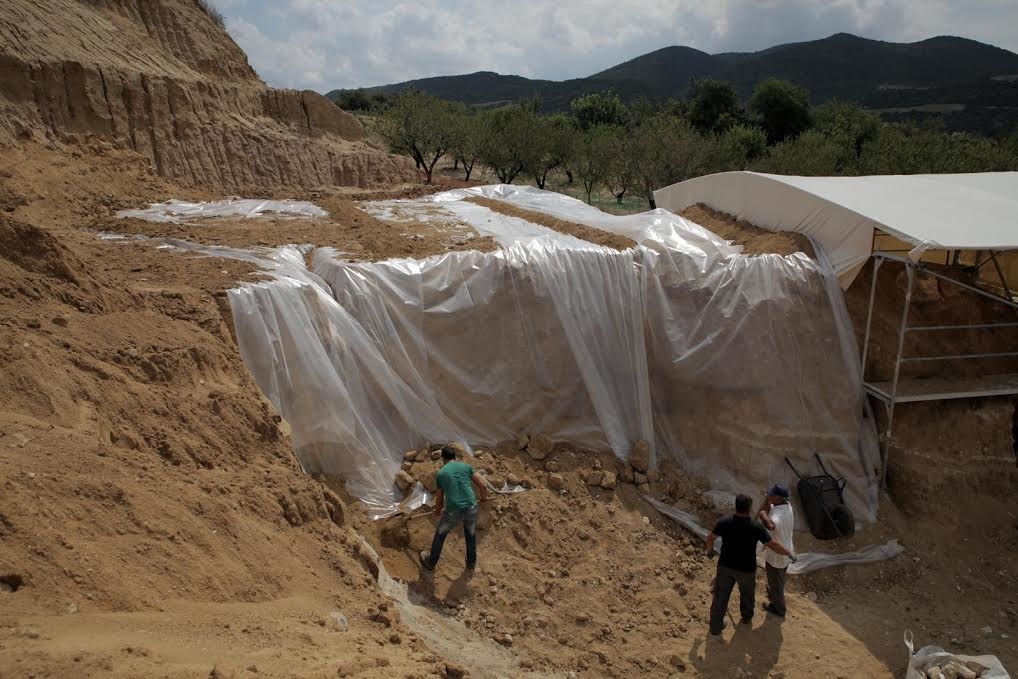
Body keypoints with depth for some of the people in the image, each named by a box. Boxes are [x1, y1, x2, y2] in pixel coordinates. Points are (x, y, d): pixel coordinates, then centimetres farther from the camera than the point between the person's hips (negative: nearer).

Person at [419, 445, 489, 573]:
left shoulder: (440, 474, 9)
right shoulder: (465, 466, 8)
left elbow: (440, 498, 19)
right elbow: (483, 485, 3)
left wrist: (438, 510, 40)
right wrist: (484, 496, 25)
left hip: (453, 511, -1)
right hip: (471, 507, 1)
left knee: (440, 535, 24)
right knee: (471, 535, 29)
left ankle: (431, 562, 39)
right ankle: (471, 562, 42)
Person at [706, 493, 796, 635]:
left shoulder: (724, 523, -16)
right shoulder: (756, 527, -24)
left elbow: (710, 537, 0)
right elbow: (773, 545, -15)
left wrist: (710, 549, 21)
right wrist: (789, 554, 2)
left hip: (725, 566, 1)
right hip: (746, 569, -1)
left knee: (721, 595, 15)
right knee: (747, 592, 27)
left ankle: (716, 626, 24)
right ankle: (747, 617, 50)